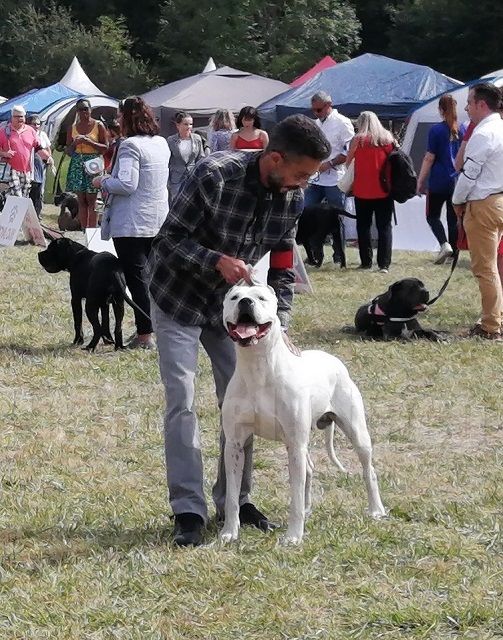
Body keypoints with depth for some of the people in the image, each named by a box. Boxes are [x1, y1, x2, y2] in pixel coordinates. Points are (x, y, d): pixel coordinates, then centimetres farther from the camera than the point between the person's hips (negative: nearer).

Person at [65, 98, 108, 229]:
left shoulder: (98, 125, 1)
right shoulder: (73, 128, 11)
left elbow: (105, 147, -3)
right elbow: (68, 152, 14)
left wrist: (88, 141, -14)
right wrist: (75, 143, -7)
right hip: (77, 163, 4)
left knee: (91, 200, -7)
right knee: (81, 200, 3)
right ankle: (83, 231, 5)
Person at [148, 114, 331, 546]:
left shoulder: (292, 197, -11)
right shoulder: (214, 176, -29)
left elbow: (282, 266, -3)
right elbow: (170, 239, -22)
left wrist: (280, 327, -14)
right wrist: (217, 261, -37)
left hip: (230, 301, 6)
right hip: (179, 299, -6)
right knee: (182, 401, -10)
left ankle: (234, 499, 18)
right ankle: (189, 510, -9)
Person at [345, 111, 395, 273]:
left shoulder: (358, 139, -3)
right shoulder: (389, 138, 4)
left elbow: (348, 162, 4)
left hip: (363, 191, -2)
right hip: (384, 190, 2)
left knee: (363, 226, 10)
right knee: (385, 227, 3)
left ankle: (366, 261, 9)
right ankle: (384, 264, -4)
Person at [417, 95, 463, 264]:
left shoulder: (436, 130, -10)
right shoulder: (463, 130, 4)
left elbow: (429, 158, -10)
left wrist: (420, 181, -3)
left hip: (439, 182, -4)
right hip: (458, 181, 4)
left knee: (432, 215, 7)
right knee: (453, 217, 11)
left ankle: (444, 244, -14)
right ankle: (453, 251, 11)